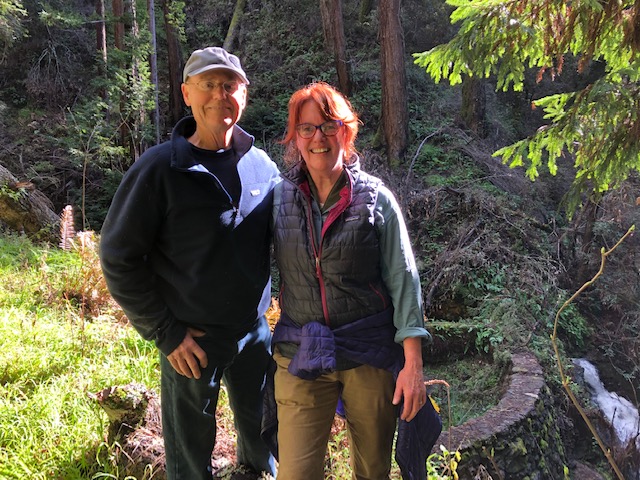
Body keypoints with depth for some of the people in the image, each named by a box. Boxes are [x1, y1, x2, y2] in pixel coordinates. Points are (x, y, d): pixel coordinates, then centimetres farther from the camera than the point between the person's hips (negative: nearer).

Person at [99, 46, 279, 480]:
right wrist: (165, 333, -13)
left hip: (255, 330, 4)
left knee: (264, 432, 23)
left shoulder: (260, 164, -2)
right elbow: (119, 258, -12)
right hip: (191, 339, -4)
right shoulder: (160, 169, -14)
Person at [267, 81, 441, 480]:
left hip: (371, 354, 0)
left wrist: (413, 363, -9)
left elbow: (403, 281, -6)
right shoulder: (280, 197, -1)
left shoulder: (376, 199, -6)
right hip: (300, 356, 1)